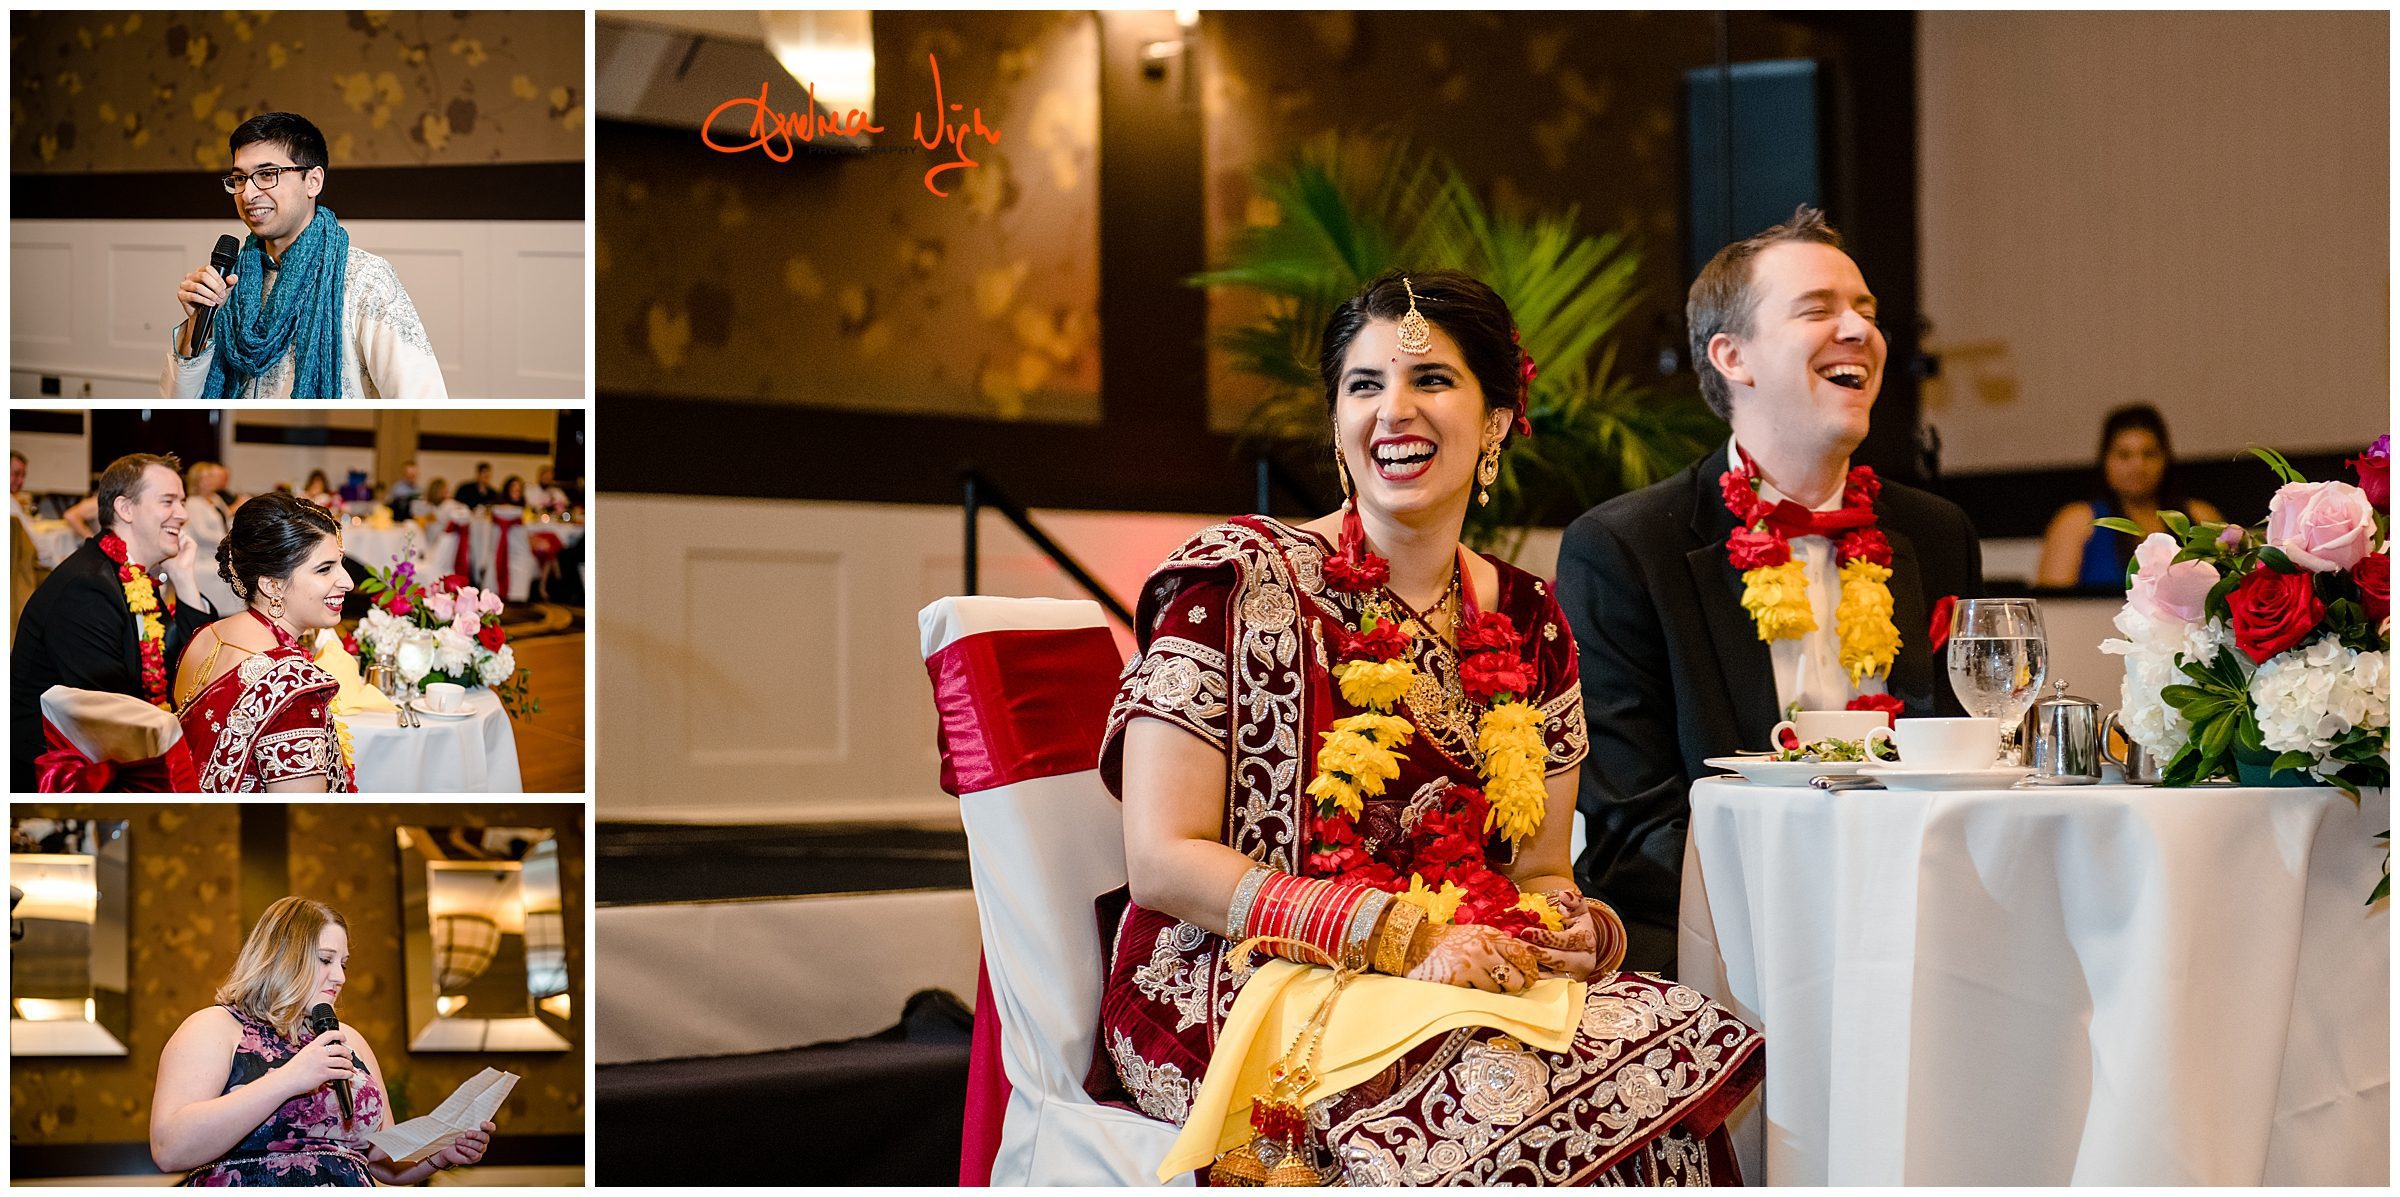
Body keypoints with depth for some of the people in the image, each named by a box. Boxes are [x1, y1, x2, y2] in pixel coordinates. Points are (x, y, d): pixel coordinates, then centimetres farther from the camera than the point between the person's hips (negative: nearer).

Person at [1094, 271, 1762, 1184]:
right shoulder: (1238, 580, -4)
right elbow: (1164, 861, -10)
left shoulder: (1527, 623, 12)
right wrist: (1406, 936, -18)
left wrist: (1575, 929, -8)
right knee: (1509, 1102, -32)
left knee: (1692, 1045, -22)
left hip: (1464, 992, 6)